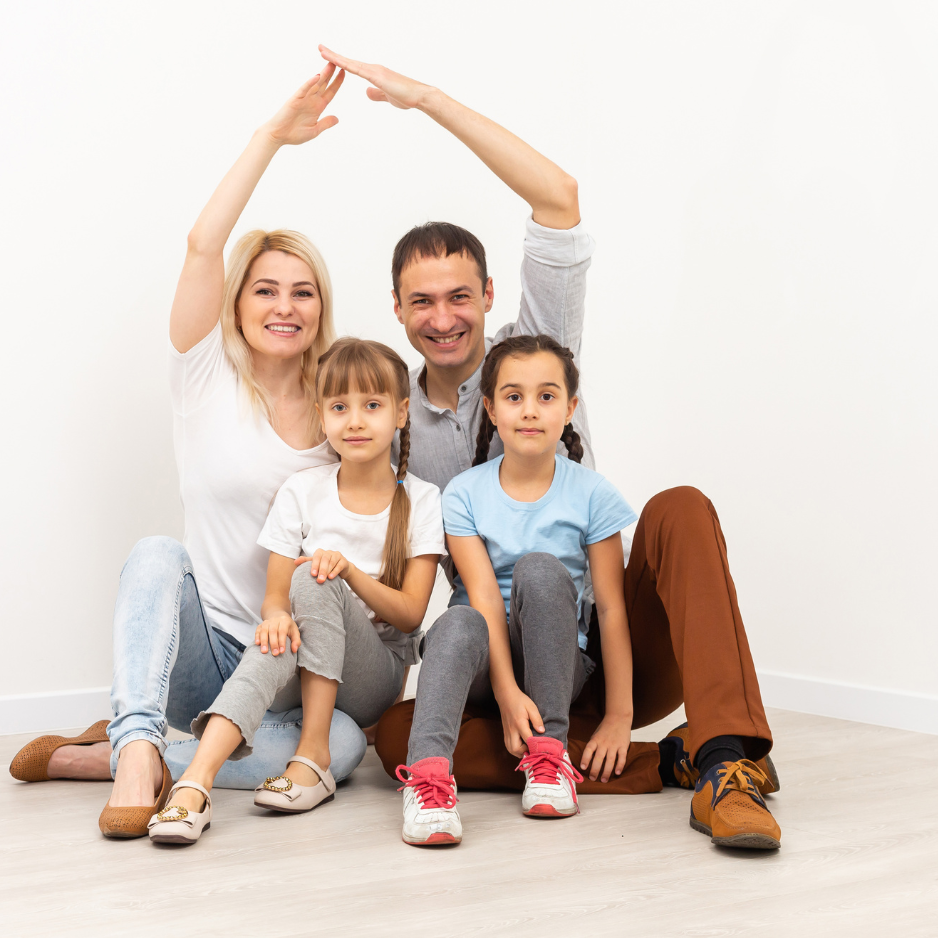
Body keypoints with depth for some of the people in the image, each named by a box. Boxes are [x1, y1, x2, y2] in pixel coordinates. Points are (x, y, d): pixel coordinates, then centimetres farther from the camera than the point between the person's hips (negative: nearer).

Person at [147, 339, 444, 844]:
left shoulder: (420, 501, 0)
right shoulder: (302, 491, 4)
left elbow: (410, 613, -6)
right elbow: (275, 596, 0)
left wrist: (348, 570, -24)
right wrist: (276, 617, -26)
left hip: (377, 674, -1)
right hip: (302, 676, 1)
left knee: (316, 584, -29)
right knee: (281, 638, -36)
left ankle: (312, 756, -30)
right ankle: (196, 781, -55)